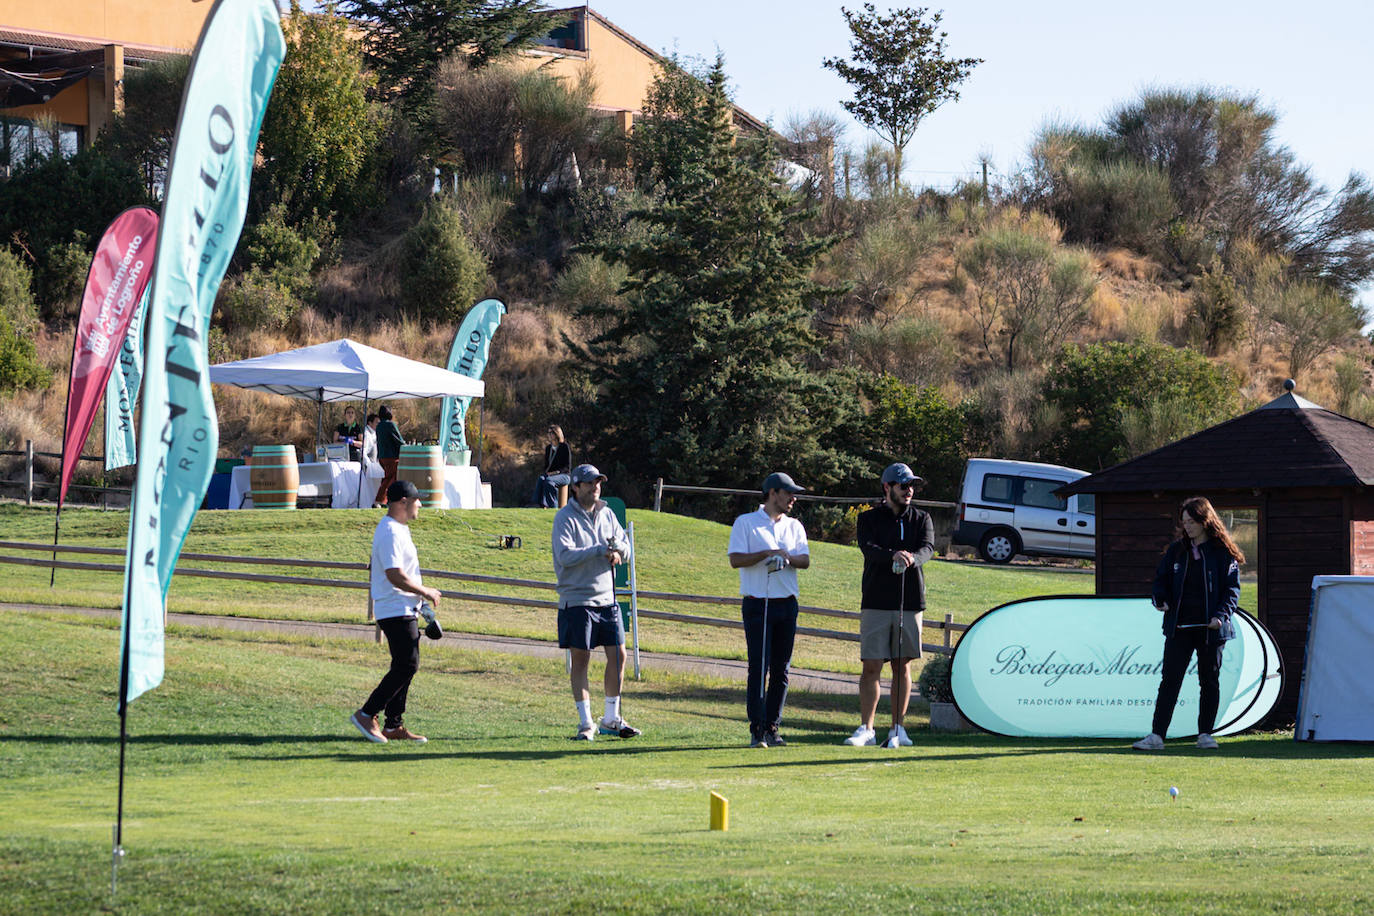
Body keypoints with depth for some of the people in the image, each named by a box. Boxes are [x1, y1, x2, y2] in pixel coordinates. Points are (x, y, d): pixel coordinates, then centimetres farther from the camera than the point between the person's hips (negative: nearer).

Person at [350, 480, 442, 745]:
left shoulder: (398, 529, 17)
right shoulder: (390, 532, -17)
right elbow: (395, 575, -23)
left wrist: (422, 593, 16)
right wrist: (425, 592, -14)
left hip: (405, 610, 11)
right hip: (396, 611, -11)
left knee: (405, 666, 10)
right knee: (406, 666, -12)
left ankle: (394, 725, 12)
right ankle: (367, 715, -10)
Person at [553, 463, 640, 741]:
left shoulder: (607, 514, 11)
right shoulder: (565, 517, -7)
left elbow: (625, 548, 11)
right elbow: (565, 554, -19)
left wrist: (618, 550, -13)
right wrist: (602, 550, -23)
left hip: (607, 598, 6)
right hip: (577, 600, -6)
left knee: (618, 655, 5)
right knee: (580, 660, -2)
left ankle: (611, 718, 17)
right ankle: (586, 723, 3)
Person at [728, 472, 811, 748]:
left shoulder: (794, 526, 15)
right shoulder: (745, 523, 2)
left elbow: (805, 560, 4)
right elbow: (736, 559, -8)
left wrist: (788, 558, -17)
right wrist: (767, 554, -18)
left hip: (787, 604, 5)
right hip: (757, 604, -5)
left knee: (781, 670, 5)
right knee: (759, 667, -10)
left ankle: (772, 728, 10)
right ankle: (757, 730, -10)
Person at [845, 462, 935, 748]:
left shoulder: (921, 519, 10)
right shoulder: (869, 519, 5)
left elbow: (928, 548, -8)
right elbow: (868, 547, -15)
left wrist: (912, 558, -32)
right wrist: (893, 555, -35)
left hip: (910, 603, 2)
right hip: (876, 603, -2)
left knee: (902, 667, 5)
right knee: (871, 667, -4)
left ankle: (897, 729, 11)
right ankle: (866, 729, 1)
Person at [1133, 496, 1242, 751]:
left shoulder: (1224, 553, -1)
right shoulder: (1176, 551, 9)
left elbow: (1232, 588, -2)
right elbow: (1161, 580, 14)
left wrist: (1221, 615, -16)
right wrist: (1159, 599, -8)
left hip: (1210, 628, -2)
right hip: (1179, 627, 2)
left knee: (1210, 681, 7)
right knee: (1169, 679, -4)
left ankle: (1205, 733, 17)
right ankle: (1157, 735, -6)